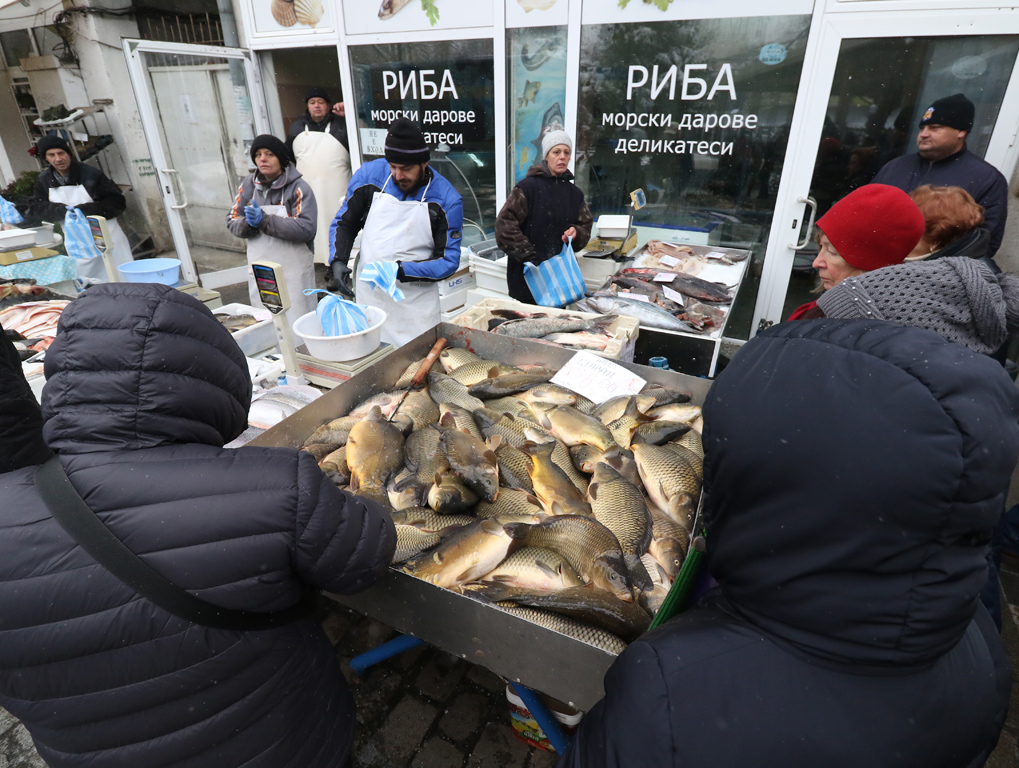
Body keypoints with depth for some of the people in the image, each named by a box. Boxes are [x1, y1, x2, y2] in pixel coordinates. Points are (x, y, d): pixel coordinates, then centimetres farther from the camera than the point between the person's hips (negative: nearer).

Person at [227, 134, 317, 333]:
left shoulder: (299, 188, -7)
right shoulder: (249, 184, 10)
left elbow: (306, 229, -19)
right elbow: (232, 219, 10)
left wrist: (265, 221, -21)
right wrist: (249, 224, -14)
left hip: (293, 271, -5)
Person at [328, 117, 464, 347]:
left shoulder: (447, 200, -11)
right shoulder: (369, 175, -3)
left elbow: (449, 261, -9)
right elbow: (344, 223, 9)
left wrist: (402, 271, -21)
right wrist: (338, 261, -7)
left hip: (416, 305, -2)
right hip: (369, 296, 2)